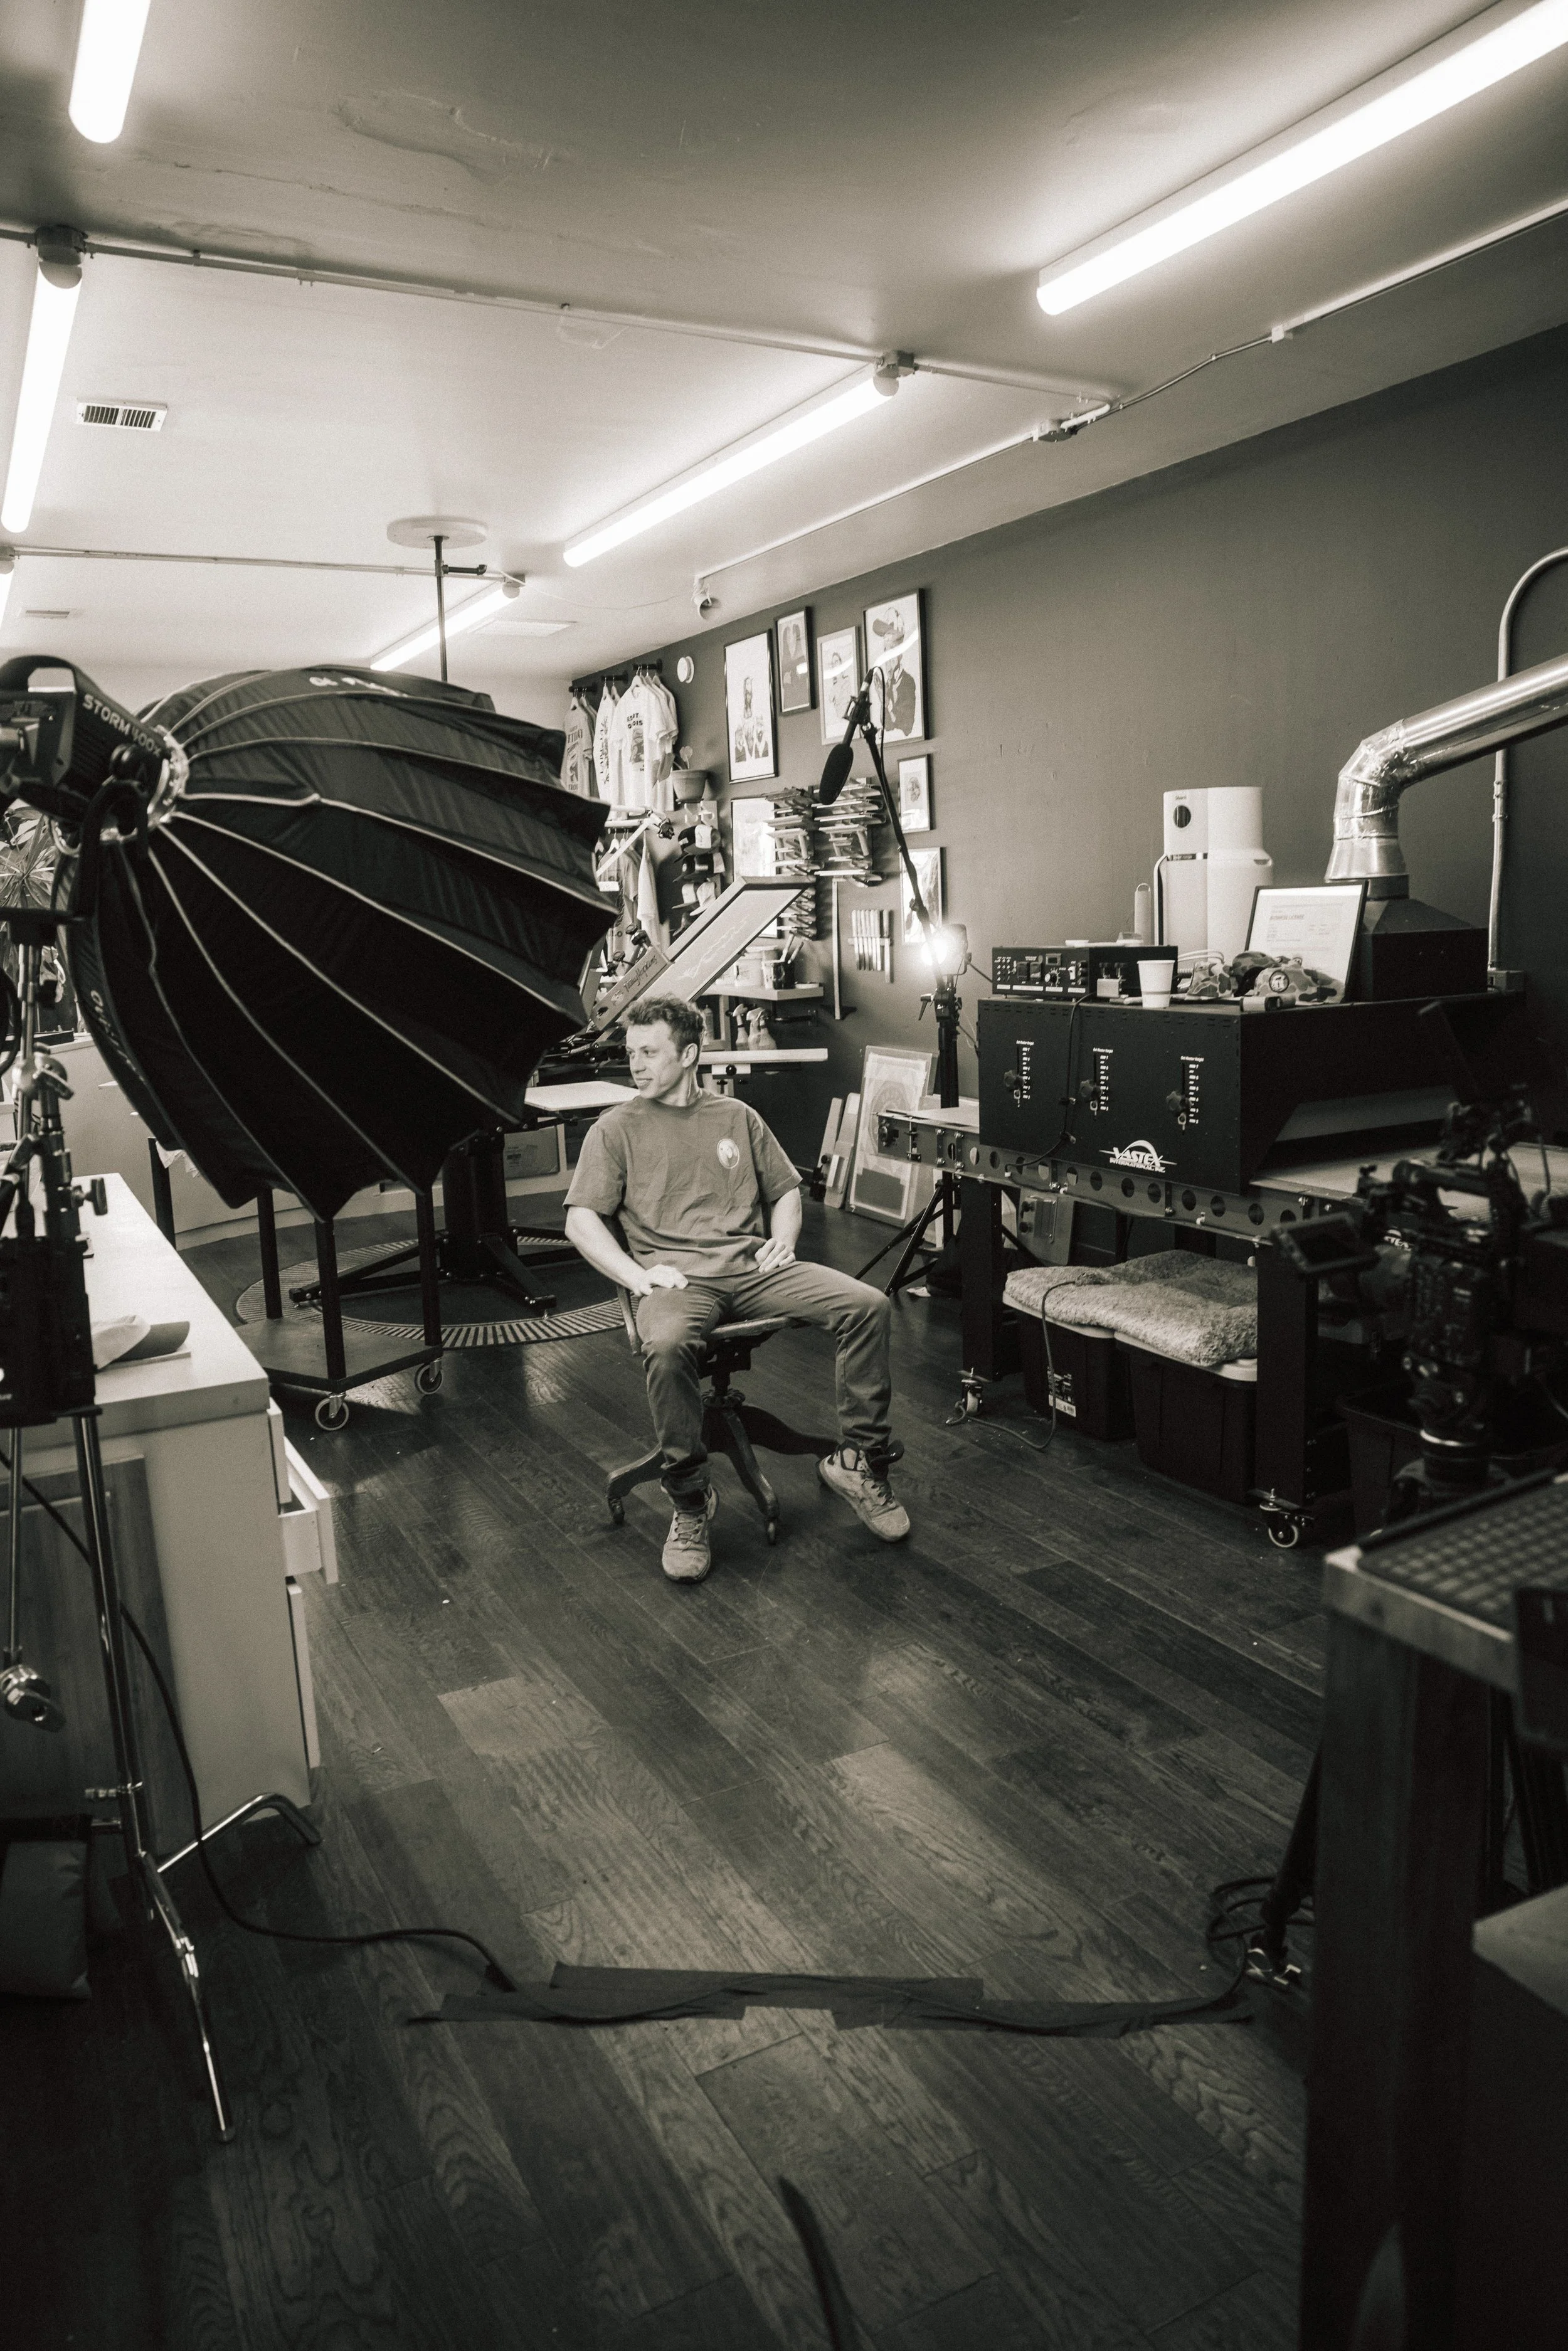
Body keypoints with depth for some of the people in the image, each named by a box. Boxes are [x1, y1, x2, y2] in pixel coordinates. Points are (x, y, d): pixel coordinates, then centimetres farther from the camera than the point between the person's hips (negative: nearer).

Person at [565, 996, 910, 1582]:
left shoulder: (737, 1117, 19)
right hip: (677, 1276, -3)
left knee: (867, 1305, -19)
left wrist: (783, 1240, 5)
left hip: (752, 1268, 3)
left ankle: (858, 1462, -5)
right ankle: (689, 1502, -19)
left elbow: (786, 1189, 26)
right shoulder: (616, 1129, 10)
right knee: (666, 1345, -39)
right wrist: (637, 1276, -13)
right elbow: (581, 1220, 2)